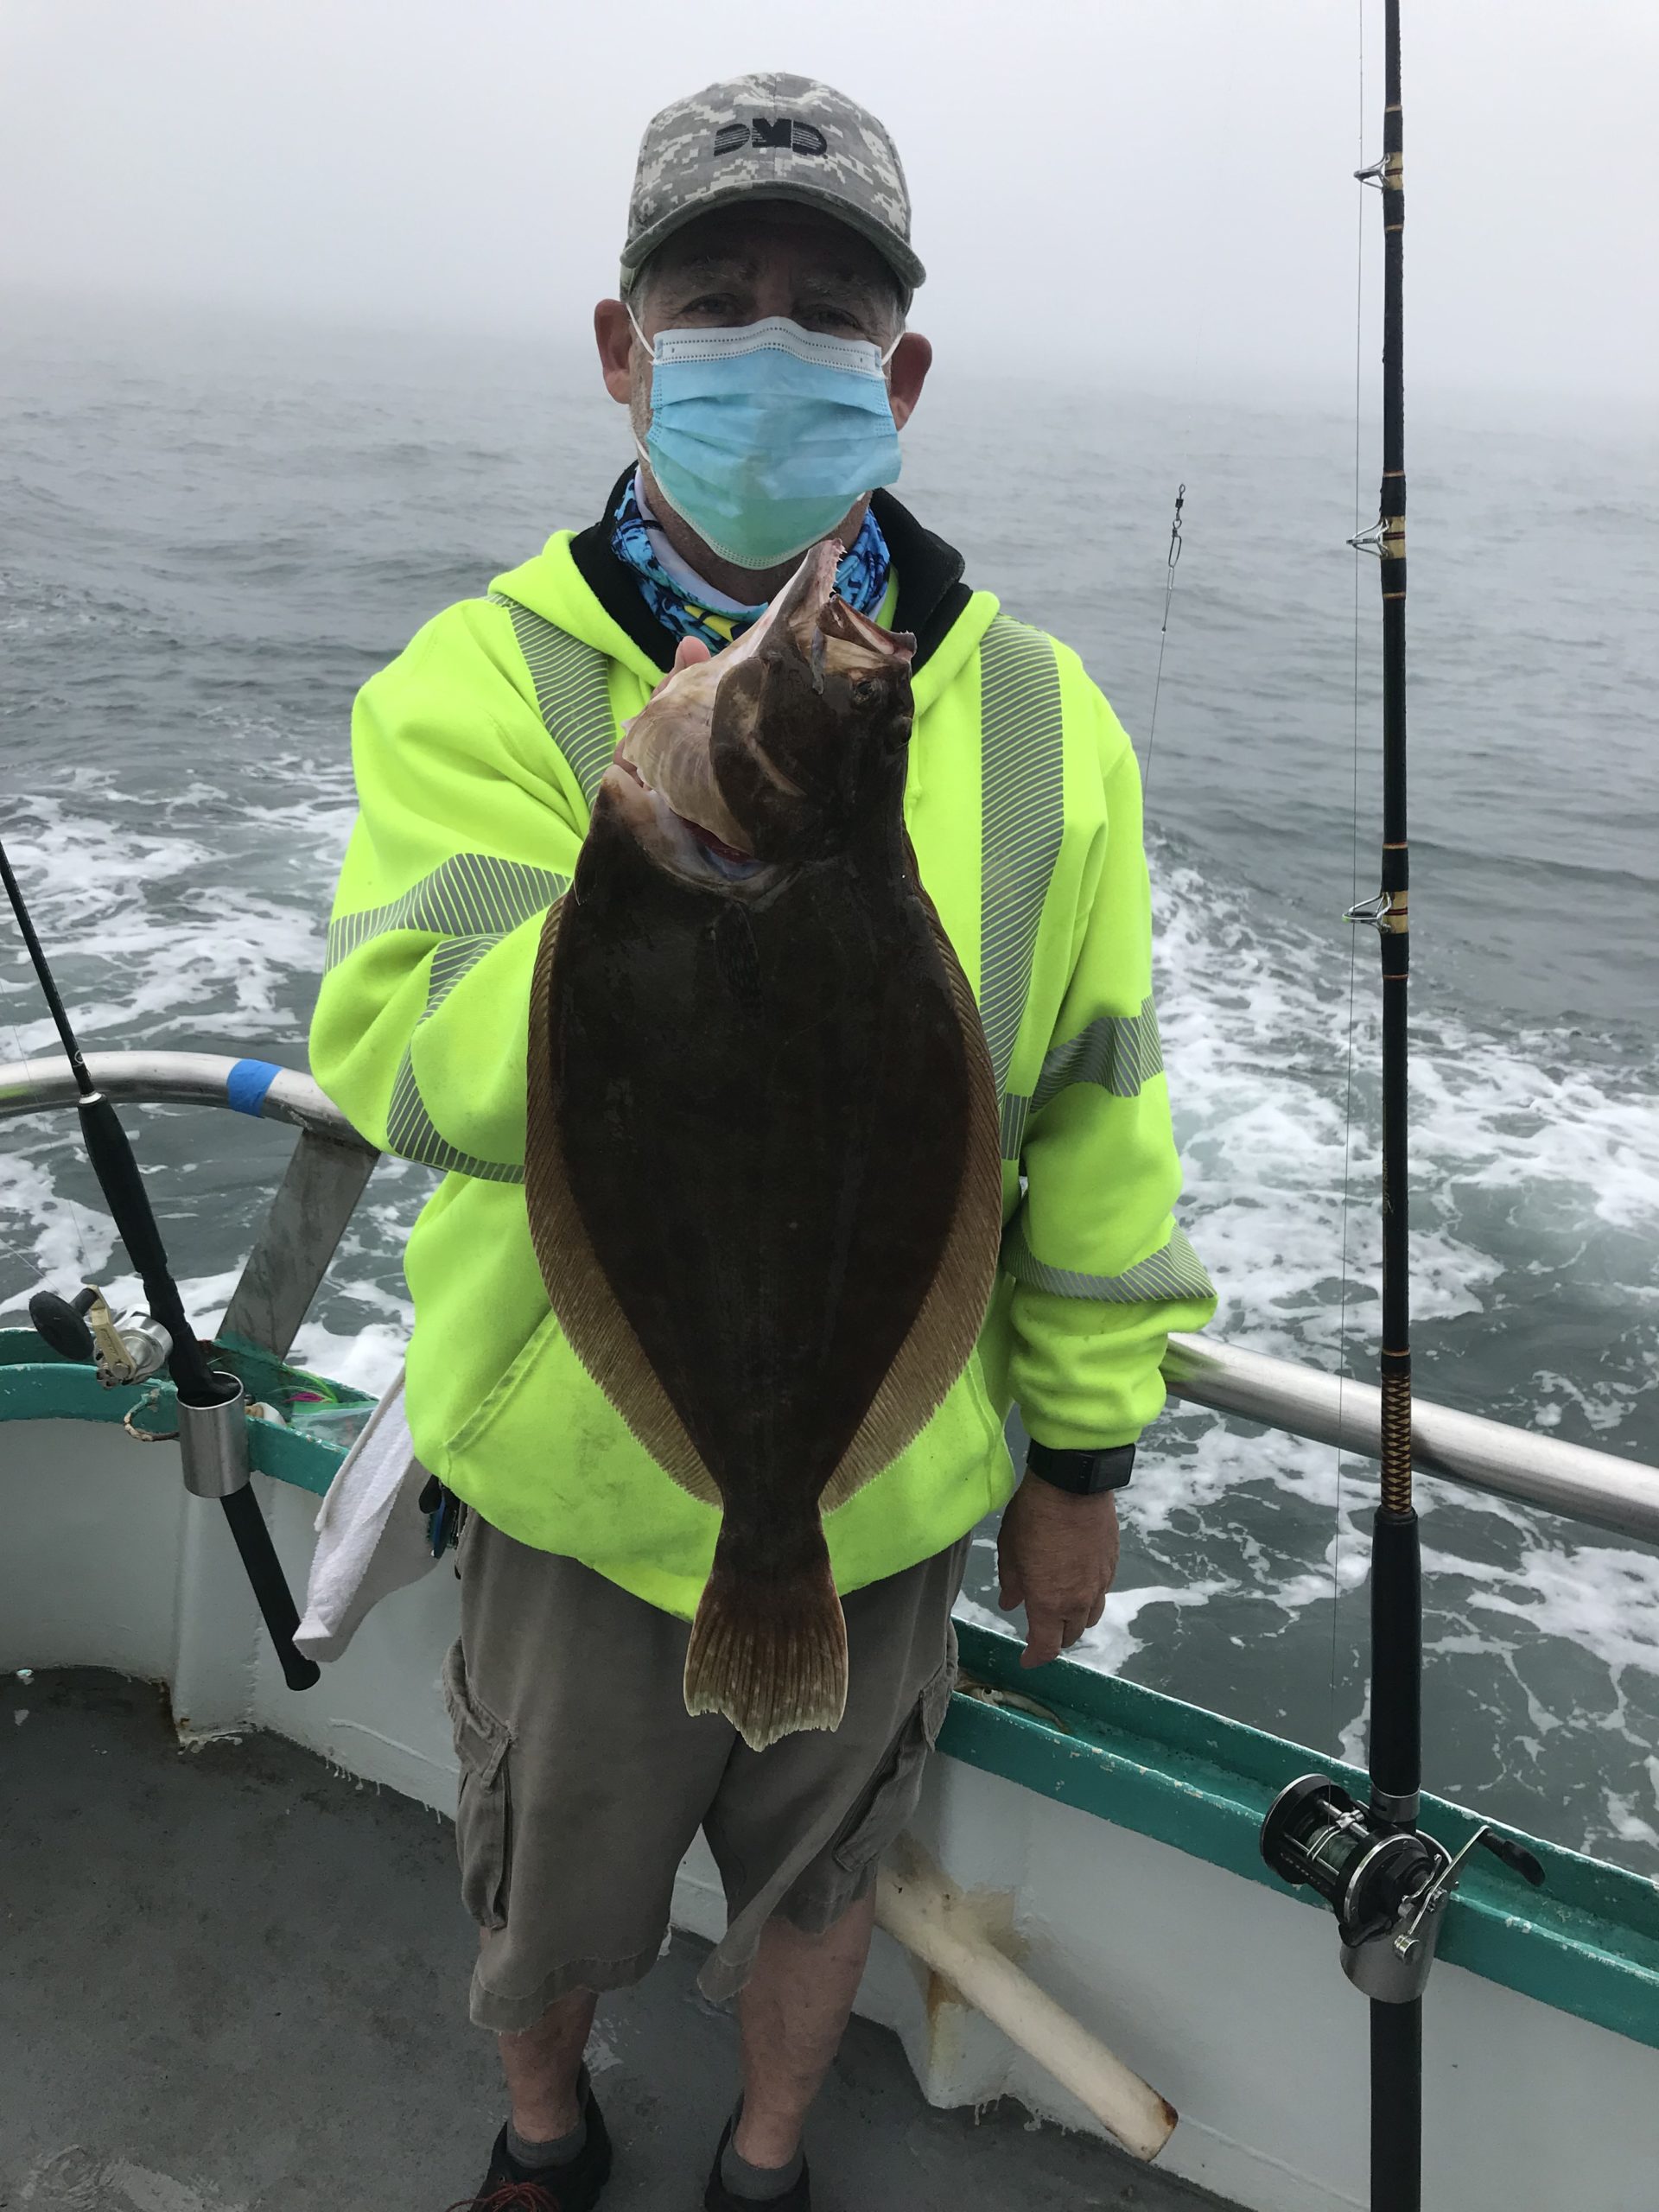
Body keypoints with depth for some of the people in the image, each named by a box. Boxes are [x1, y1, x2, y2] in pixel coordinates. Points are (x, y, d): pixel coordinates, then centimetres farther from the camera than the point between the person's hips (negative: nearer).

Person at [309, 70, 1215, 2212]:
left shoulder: (1037, 721, -8)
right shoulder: (486, 679, -13)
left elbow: (1095, 1129, -2)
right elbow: (400, 1054, -30)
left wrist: (1083, 1450, 3)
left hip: (886, 1492, 1)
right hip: (578, 1483, 0)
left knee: (815, 1880, 26)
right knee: (544, 1899, 26)